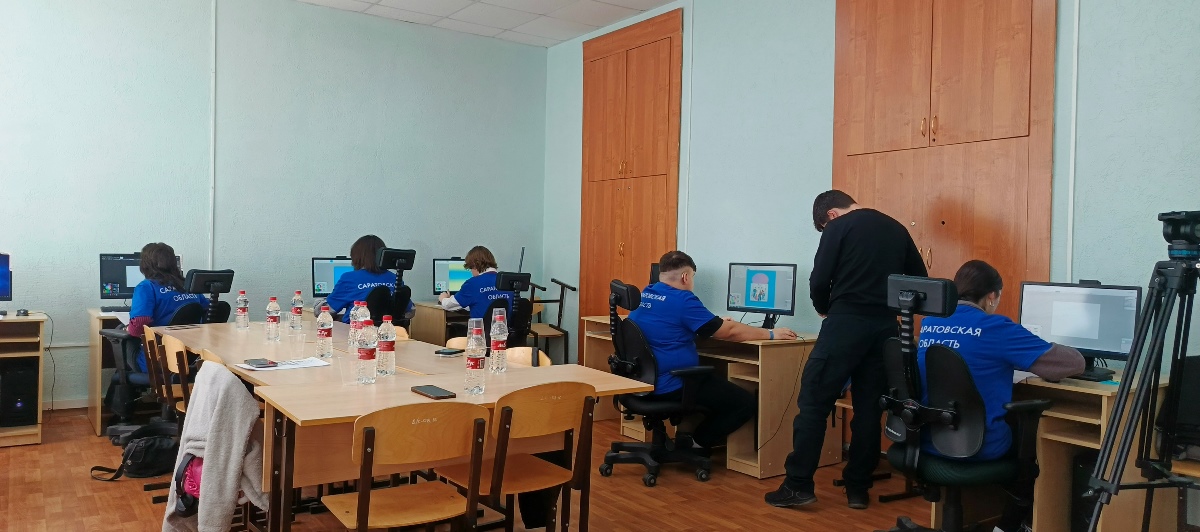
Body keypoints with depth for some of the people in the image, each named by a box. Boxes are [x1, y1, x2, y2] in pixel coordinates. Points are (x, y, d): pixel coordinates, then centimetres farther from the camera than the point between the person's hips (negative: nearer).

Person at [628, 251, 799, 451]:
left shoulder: (643, 295, 9)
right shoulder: (682, 300, -16)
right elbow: (730, 332, -10)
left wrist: (720, 325, 29)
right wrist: (771, 334, 2)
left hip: (644, 381, 10)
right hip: (672, 386, -10)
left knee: (717, 380, 30)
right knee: (747, 402, -3)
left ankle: (687, 432, 21)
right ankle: (694, 443, 5)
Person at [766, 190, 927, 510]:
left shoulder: (838, 227, 0)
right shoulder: (896, 229, 17)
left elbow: (819, 281, -7)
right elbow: (921, 280, 18)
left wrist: (825, 310, 12)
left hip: (847, 322, -6)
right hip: (885, 327, 6)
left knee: (814, 401, -1)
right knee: (869, 408, 10)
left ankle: (798, 485, -1)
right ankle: (858, 489, 15)